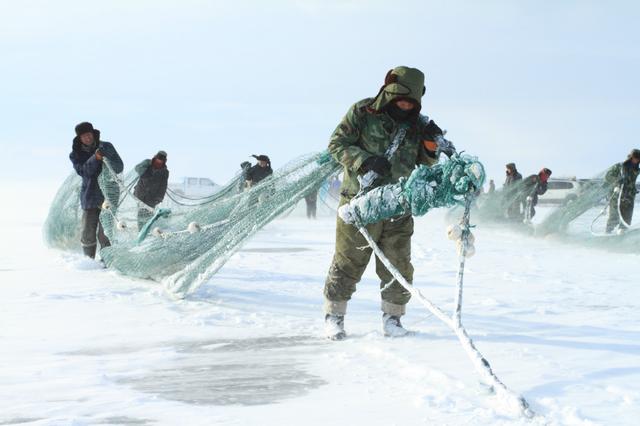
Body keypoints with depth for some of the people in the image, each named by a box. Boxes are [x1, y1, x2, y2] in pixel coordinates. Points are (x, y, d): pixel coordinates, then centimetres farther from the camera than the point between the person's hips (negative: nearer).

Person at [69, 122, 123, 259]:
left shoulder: (106, 147, 3)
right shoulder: (75, 154, 4)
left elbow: (119, 167, -1)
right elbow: (83, 171, -13)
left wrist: (108, 159, -22)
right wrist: (95, 158, -27)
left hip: (107, 195, -1)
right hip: (89, 196, 2)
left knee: (104, 234, -8)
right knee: (88, 234, 2)